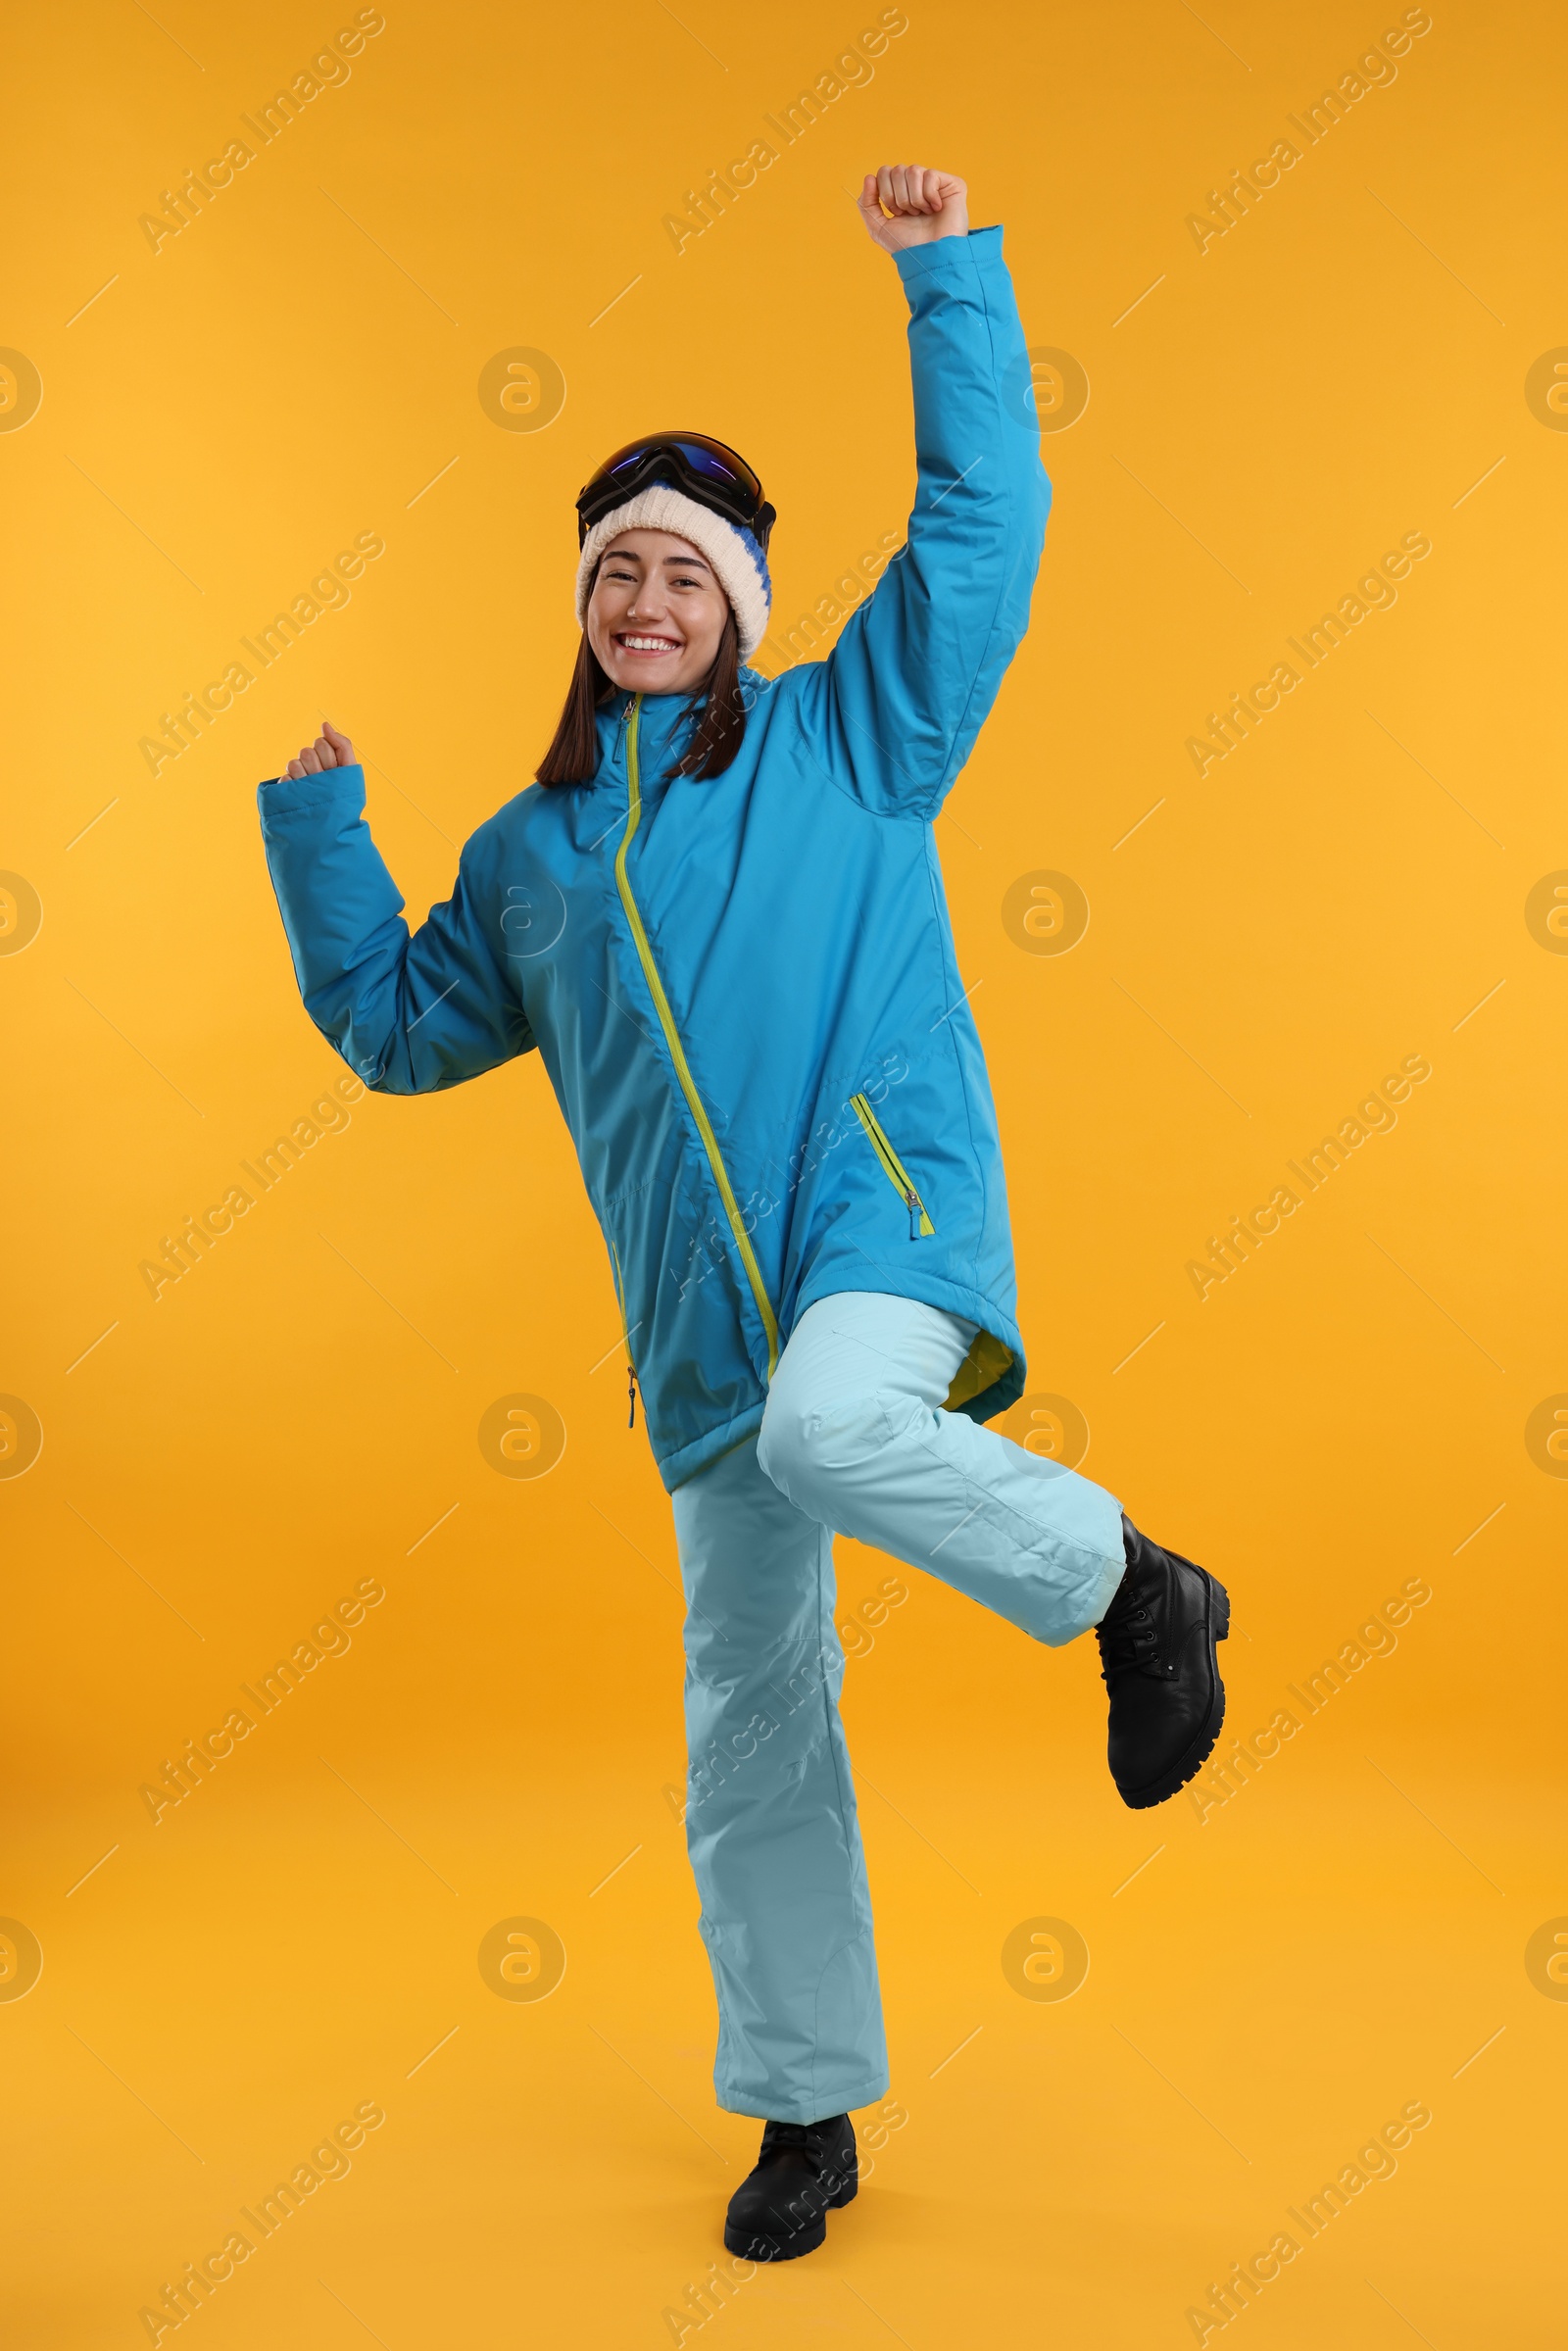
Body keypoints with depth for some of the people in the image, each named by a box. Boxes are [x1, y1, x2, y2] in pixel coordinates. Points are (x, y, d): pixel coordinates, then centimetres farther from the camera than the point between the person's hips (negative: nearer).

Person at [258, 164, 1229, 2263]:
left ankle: (1133, 1585, -10)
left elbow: (982, 524, 4)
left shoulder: (843, 736, 10)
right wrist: (314, 813, 18)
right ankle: (807, 2110, 24)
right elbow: (393, 1023, 24)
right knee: (751, 1725, 6)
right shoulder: (532, 854, 19)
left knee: (832, 1424, -39)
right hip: (703, 1323, 4)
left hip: (887, 1197, -4)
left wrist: (952, 274, 2)